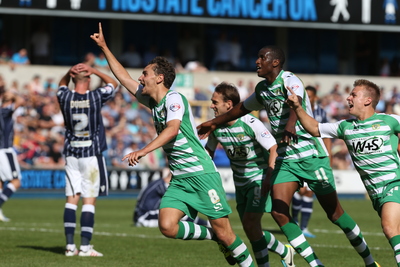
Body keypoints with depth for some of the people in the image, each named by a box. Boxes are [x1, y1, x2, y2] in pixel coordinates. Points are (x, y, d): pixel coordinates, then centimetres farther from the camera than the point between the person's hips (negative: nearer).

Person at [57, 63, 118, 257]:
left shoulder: (65, 97, -2)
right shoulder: (96, 97, -9)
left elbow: (62, 85, 23)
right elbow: (113, 83, 11)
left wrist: (69, 72, 6)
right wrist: (94, 71, 4)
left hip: (71, 155, 3)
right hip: (92, 154, -3)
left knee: (71, 199, 5)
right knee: (89, 201, -3)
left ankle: (70, 245, 2)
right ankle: (85, 246, -7)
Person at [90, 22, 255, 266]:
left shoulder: (174, 98, -9)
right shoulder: (152, 100, 15)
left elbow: (172, 129, -26)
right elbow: (124, 77, 24)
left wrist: (143, 151, -36)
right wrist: (104, 47, 25)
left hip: (201, 173, -7)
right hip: (179, 179, 7)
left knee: (223, 231, -8)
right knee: (167, 226, -14)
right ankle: (214, 236, 7)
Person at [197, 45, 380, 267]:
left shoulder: (288, 80, -14)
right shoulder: (262, 89, 10)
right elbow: (243, 107, 30)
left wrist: (291, 124, -56)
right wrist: (214, 123, 39)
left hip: (311, 155, -7)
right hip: (285, 159, 7)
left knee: (334, 213, -2)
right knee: (278, 212, -11)